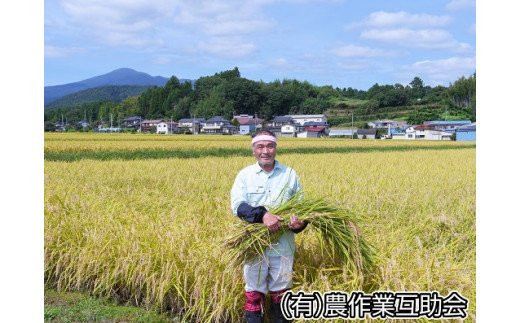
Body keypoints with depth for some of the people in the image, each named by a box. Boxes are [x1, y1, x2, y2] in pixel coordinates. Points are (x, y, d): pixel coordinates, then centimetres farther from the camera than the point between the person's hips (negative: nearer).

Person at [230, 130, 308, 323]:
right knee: (254, 290, 8)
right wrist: (262, 215, -28)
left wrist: (300, 222, -14)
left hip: (283, 245, 1)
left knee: (280, 290, 12)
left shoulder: (290, 174, 3)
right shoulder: (245, 175, -1)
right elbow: (237, 205, -13)